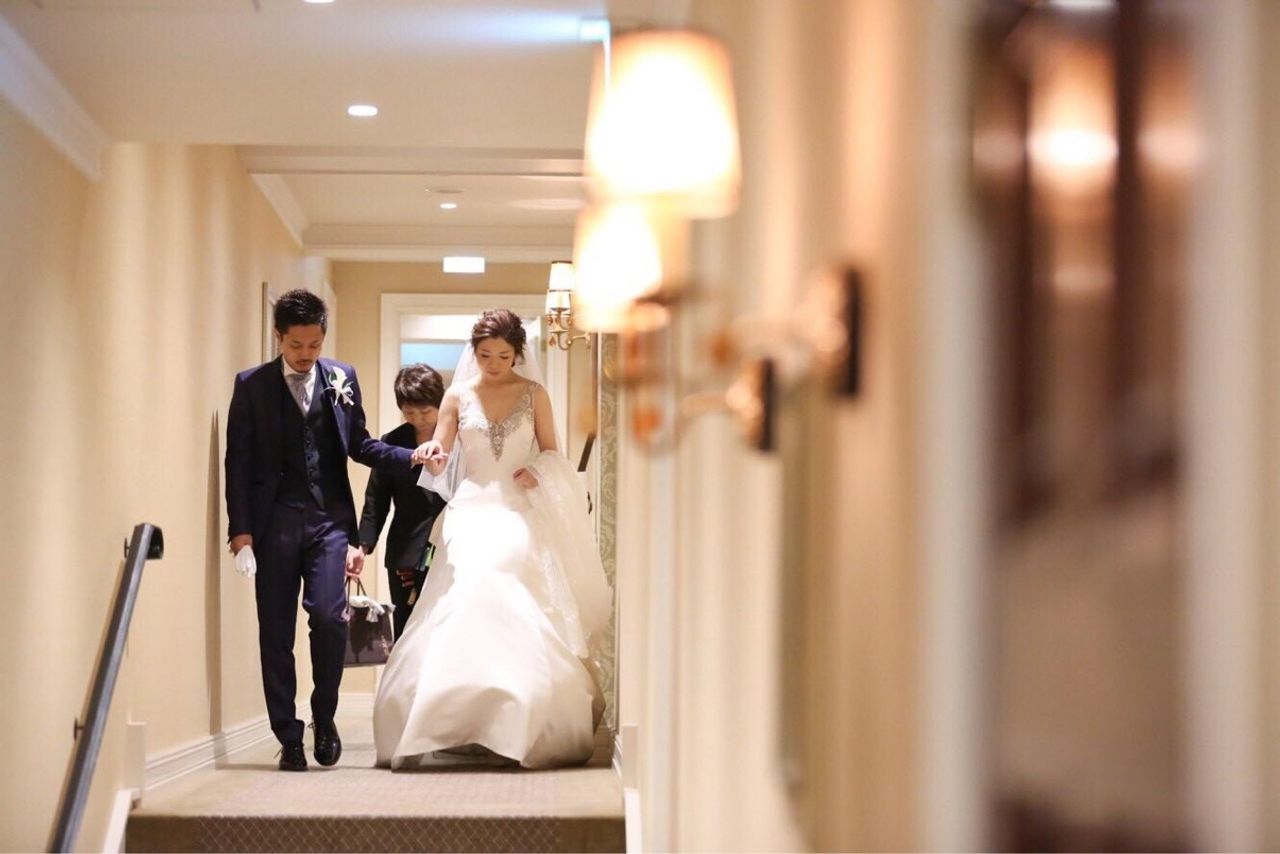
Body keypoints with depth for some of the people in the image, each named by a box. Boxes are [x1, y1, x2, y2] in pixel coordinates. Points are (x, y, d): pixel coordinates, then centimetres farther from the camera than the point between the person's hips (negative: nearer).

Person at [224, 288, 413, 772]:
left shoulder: (342, 379, 9)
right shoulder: (252, 385, 3)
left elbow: (359, 444, 16)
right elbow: (238, 461, 1)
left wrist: (414, 458, 1)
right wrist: (240, 530, -6)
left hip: (329, 518, 1)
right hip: (274, 521, -1)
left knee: (329, 616, -14)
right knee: (276, 633, 1)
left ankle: (324, 716, 9)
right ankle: (289, 739, 10)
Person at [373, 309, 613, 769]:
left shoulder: (534, 394, 6)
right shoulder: (458, 396, 7)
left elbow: (552, 453, 11)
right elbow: (438, 461, 4)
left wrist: (537, 472, -10)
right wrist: (431, 456, -19)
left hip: (521, 515, 0)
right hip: (472, 513, 0)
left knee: (522, 621, -10)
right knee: (466, 612, -13)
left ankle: (524, 732, -5)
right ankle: (459, 728, -9)